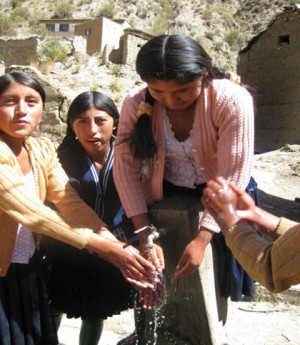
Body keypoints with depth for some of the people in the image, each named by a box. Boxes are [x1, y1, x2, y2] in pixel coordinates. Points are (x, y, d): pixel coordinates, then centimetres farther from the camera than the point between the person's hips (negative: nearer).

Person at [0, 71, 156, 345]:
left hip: (28, 272, 6)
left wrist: (116, 244, -24)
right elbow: (30, 212, -31)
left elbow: (70, 200, -11)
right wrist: (104, 248, -32)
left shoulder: (42, 149, -1)